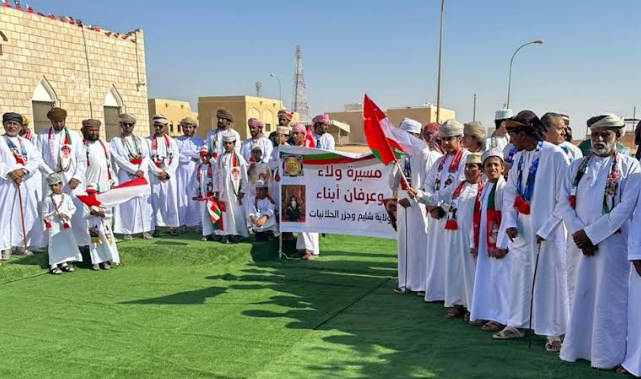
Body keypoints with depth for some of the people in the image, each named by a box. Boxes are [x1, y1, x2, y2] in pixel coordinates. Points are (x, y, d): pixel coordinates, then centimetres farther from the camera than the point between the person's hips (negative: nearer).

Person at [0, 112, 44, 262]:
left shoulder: (27, 142, 16)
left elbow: (37, 159, 3)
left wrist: (23, 170, -12)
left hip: (27, 183, 3)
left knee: (27, 214, 5)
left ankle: (22, 243, 13)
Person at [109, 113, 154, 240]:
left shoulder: (140, 140, 14)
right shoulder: (115, 141, 4)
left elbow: (146, 156, 4)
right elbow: (117, 158, -7)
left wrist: (142, 170, -14)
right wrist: (134, 170, -14)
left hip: (142, 174, 3)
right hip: (126, 175, -3)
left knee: (144, 202, 2)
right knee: (127, 203, -3)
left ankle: (145, 230, 6)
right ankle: (127, 231, 1)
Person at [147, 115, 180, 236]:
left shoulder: (172, 141, 10)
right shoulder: (148, 141, 4)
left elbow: (175, 159, 3)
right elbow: (146, 159, -3)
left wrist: (167, 172, -9)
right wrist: (158, 172, -10)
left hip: (169, 175, 1)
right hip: (154, 175, -1)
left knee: (171, 199, 0)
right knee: (155, 199, -2)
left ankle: (173, 225, 5)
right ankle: (156, 226, 2)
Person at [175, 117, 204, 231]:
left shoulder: (199, 141, 10)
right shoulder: (177, 140, 9)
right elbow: (176, 155, -5)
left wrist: (185, 152, -8)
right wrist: (191, 157, -9)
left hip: (195, 172, 0)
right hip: (181, 172, 0)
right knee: (181, 195, -1)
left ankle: (196, 222, 1)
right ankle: (182, 222, 3)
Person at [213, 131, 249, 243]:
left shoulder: (239, 158, -2)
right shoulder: (220, 158, 8)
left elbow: (244, 175, -3)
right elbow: (216, 174, 10)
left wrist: (242, 190, -6)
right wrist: (216, 189, 5)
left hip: (235, 189, -3)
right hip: (223, 189, 3)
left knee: (236, 211, -3)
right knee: (224, 210, 4)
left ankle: (236, 233, 4)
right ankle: (225, 234, 9)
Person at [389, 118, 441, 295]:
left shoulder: (425, 155, -9)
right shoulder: (401, 156, 10)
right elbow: (393, 185, 9)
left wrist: (411, 199, -14)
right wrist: (394, 165, -4)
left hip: (419, 207, -6)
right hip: (403, 207, 7)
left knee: (420, 244, -2)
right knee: (404, 244, 10)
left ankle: (422, 283, 6)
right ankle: (405, 281, 18)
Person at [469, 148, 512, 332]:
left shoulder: (505, 188, -11)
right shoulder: (484, 189, 15)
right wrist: (474, 242, 13)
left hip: (499, 243, -8)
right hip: (484, 242, 8)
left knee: (499, 279, -3)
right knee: (485, 278, 12)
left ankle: (500, 318, 6)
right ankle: (486, 314, 23)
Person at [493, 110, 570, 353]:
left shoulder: (555, 155, -13)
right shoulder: (519, 158, 6)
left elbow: (564, 198, -12)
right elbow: (510, 193, 9)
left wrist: (546, 229, -13)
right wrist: (510, 222, -5)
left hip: (547, 232, -6)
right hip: (522, 230, 6)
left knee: (549, 279, 3)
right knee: (520, 275, 14)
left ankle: (553, 332, 17)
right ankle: (516, 324, 28)